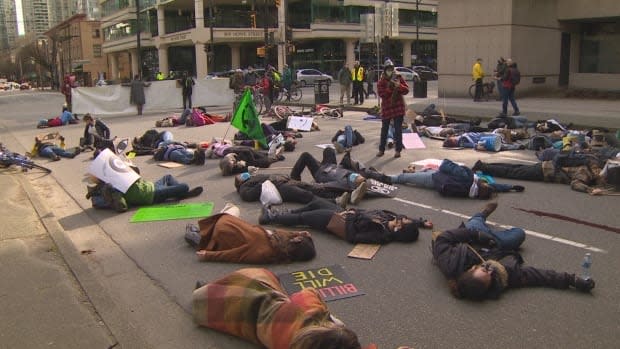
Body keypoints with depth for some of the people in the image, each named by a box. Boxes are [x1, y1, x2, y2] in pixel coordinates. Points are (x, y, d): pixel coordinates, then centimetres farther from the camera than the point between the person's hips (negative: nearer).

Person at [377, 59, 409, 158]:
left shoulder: (399, 78, 3)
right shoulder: (381, 82, 0)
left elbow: (406, 90, -2)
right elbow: (381, 94, -12)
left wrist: (399, 86, -19)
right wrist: (390, 88, -20)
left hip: (398, 107, 0)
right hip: (386, 107, 0)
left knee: (398, 129, 1)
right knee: (384, 129, 9)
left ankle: (398, 150, 7)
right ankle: (381, 149, 20)